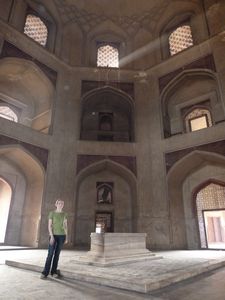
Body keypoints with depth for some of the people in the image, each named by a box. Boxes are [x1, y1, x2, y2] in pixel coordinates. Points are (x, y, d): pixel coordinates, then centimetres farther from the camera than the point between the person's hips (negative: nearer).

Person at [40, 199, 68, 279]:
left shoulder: (64, 214, 6)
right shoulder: (52, 213, -3)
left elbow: (65, 226, 6)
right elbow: (49, 225, -8)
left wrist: (66, 237, 2)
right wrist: (52, 236, -17)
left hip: (62, 236, 3)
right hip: (53, 235, -3)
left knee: (57, 254, 6)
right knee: (50, 254, -7)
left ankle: (53, 272, 15)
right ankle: (45, 273, 1)